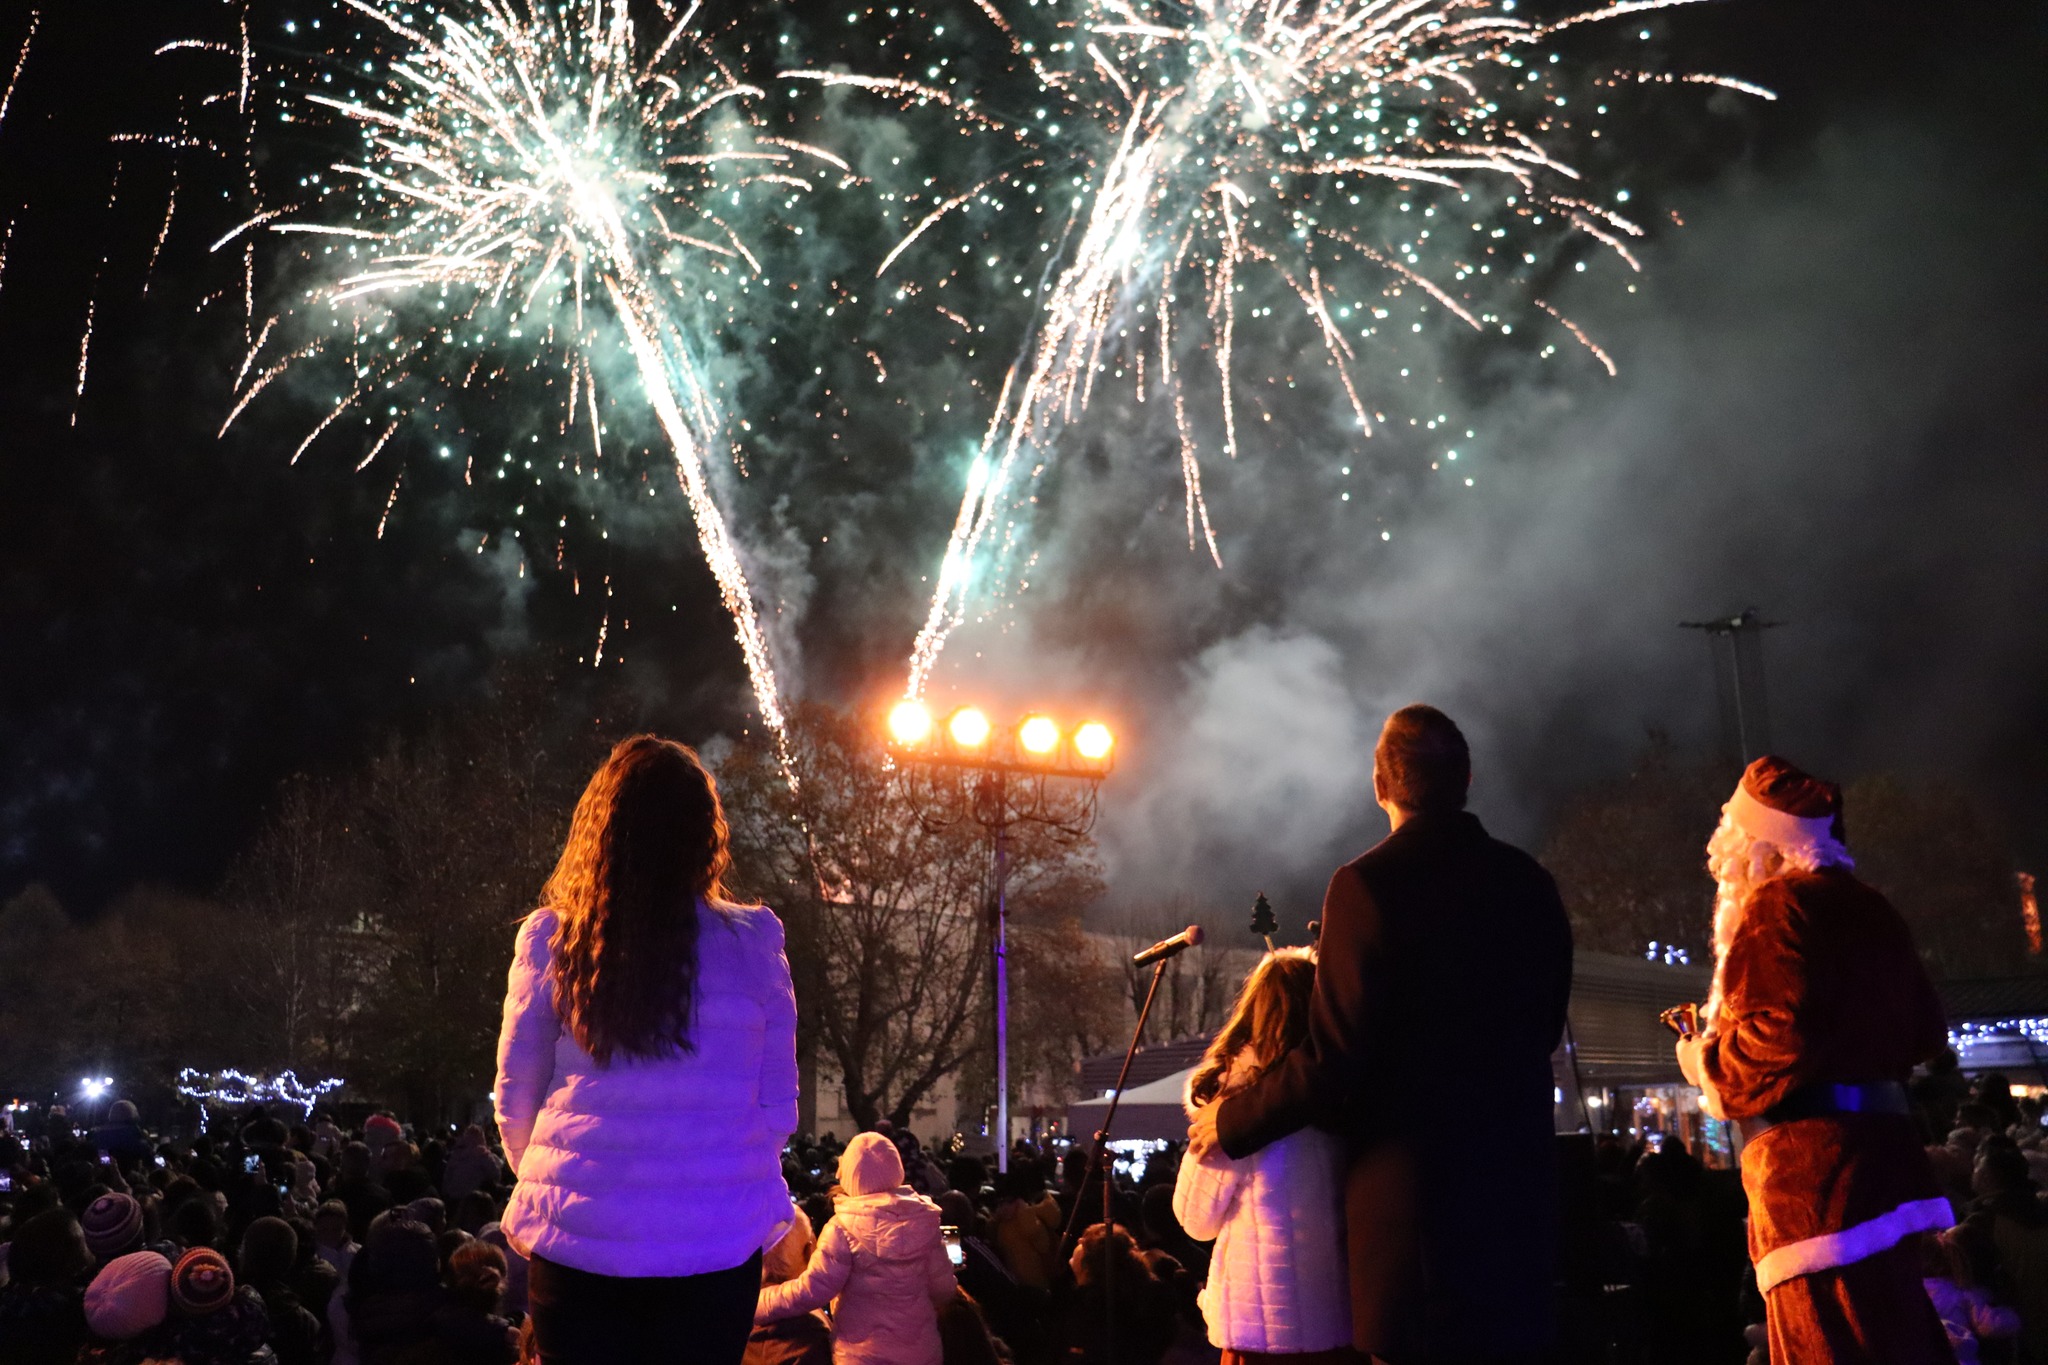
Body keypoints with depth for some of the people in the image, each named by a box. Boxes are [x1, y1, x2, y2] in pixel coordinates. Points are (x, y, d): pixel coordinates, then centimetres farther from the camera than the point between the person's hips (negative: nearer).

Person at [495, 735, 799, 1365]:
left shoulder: (549, 938, -3)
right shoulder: (752, 942, -5)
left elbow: (515, 1098, 6)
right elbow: (776, 1105, 3)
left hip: (578, 1238, 1)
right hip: (716, 1238, 0)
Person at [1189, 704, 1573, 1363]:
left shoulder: (1367, 884, -15)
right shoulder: (1529, 883, 3)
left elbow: (1336, 1058, -17)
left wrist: (1232, 1120, -3)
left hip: (1413, 1186, -6)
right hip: (1519, 1181, 6)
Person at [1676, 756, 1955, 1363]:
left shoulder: (1778, 903, -10)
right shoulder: (1870, 908, 17)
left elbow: (1782, 1032, -21)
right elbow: (1926, 1032, 19)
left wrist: (1708, 1063, -4)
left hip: (1814, 1156, -10)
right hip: (1882, 1146, 10)